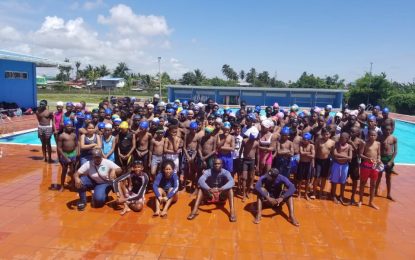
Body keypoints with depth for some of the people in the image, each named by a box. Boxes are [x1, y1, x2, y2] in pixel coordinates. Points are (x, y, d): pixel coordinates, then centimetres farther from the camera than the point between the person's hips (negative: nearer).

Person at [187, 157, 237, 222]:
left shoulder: (225, 172, -15)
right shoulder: (208, 172, -15)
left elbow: (232, 182, -35)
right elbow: (201, 180, -34)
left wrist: (221, 189, -52)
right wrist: (209, 189, -53)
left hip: (222, 195, 0)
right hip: (210, 195, 0)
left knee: (230, 189, -28)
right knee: (201, 188, -26)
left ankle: (232, 212, -38)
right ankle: (194, 211, -38)